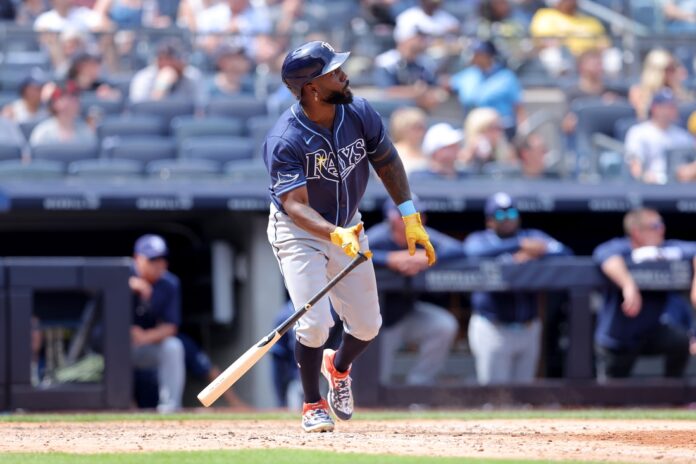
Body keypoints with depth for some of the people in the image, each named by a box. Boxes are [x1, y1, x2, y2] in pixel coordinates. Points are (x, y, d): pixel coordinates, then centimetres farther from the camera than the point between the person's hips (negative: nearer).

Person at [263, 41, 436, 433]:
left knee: (367, 326, 9)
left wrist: (410, 216, -3)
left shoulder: (359, 114, -14)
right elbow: (296, 205, -35)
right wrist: (335, 235, -51)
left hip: (348, 227, 5)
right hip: (299, 233, -5)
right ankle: (314, 405, 7)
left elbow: (387, 161, 2)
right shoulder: (285, 142, -30)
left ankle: (339, 367, 43)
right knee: (315, 323, -17)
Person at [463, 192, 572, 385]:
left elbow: (564, 252, -2)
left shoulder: (533, 237, 14)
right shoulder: (478, 239, 5)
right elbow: (477, 253, -21)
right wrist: (521, 245, -26)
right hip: (492, 330, -4)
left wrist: (532, 256, -19)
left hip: (529, 330, 4)